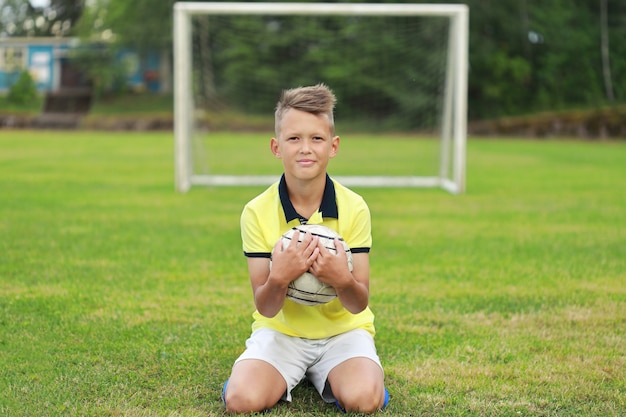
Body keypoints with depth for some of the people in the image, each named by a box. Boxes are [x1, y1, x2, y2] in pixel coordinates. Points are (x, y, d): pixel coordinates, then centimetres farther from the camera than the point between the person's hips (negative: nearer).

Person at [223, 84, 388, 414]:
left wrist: (344, 281, -35)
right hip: (280, 330, 0)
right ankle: (289, 376, 8)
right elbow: (265, 308, -12)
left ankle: (326, 377, 7)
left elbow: (359, 304, -12)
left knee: (363, 399, -30)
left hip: (342, 330, 0)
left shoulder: (354, 208, -11)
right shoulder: (257, 212, -11)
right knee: (242, 399, -27)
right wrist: (279, 279, -35)